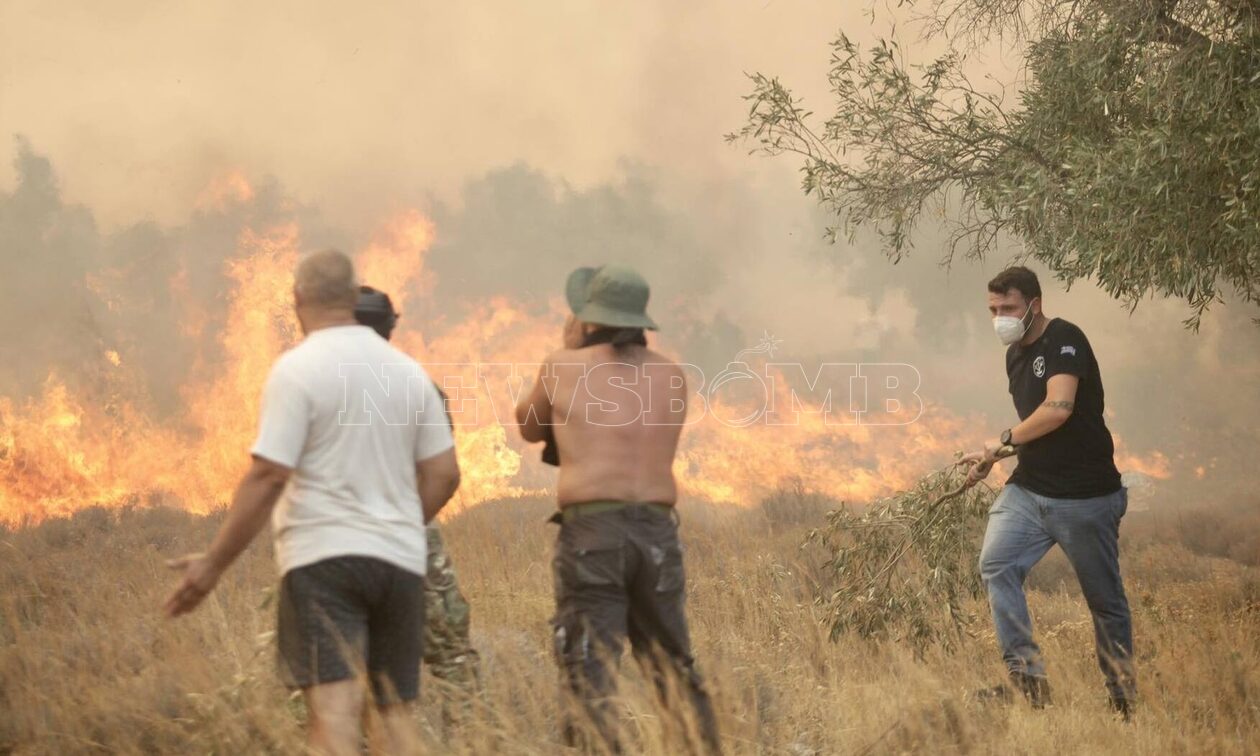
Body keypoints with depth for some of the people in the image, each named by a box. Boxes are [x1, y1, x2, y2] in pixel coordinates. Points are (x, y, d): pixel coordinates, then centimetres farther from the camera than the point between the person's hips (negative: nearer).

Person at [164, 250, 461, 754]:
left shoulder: (298, 368, -7)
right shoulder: (408, 371, 11)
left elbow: (267, 477, -13)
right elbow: (443, 475, 10)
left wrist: (214, 563, -8)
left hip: (323, 558, -6)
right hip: (400, 560, 6)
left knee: (334, 715, -14)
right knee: (393, 713, 11)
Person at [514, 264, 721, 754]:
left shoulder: (563, 368, 4)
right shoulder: (671, 376, 13)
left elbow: (529, 427, 22)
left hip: (590, 530, -4)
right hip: (657, 529, 4)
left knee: (589, 677, -5)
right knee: (675, 669, 15)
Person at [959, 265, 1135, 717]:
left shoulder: (1064, 341, -12)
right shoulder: (1015, 354, 14)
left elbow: (1058, 409, -25)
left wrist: (1001, 442, -13)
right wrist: (995, 458, 9)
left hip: (1085, 495, -7)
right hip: (1028, 489, 7)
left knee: (1105, 599, 3)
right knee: (996, 565, -14)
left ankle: (1122, 697, 16)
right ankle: (1027, 678, -14)